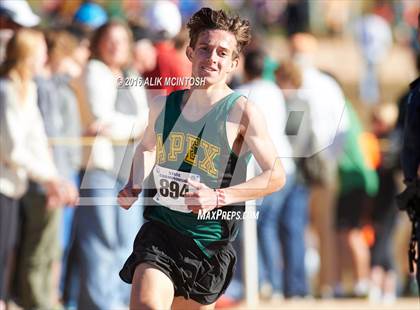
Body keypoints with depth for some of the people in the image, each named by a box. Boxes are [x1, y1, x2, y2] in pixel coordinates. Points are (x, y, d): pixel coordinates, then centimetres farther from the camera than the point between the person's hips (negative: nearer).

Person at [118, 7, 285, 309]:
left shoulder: (242, 112, -11)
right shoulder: (165, 104, 3)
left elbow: (276, 176, -14)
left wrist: (219, 197, -25)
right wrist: (135, 187, 6)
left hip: (209, 240, -2)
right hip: (160, 229, 2)